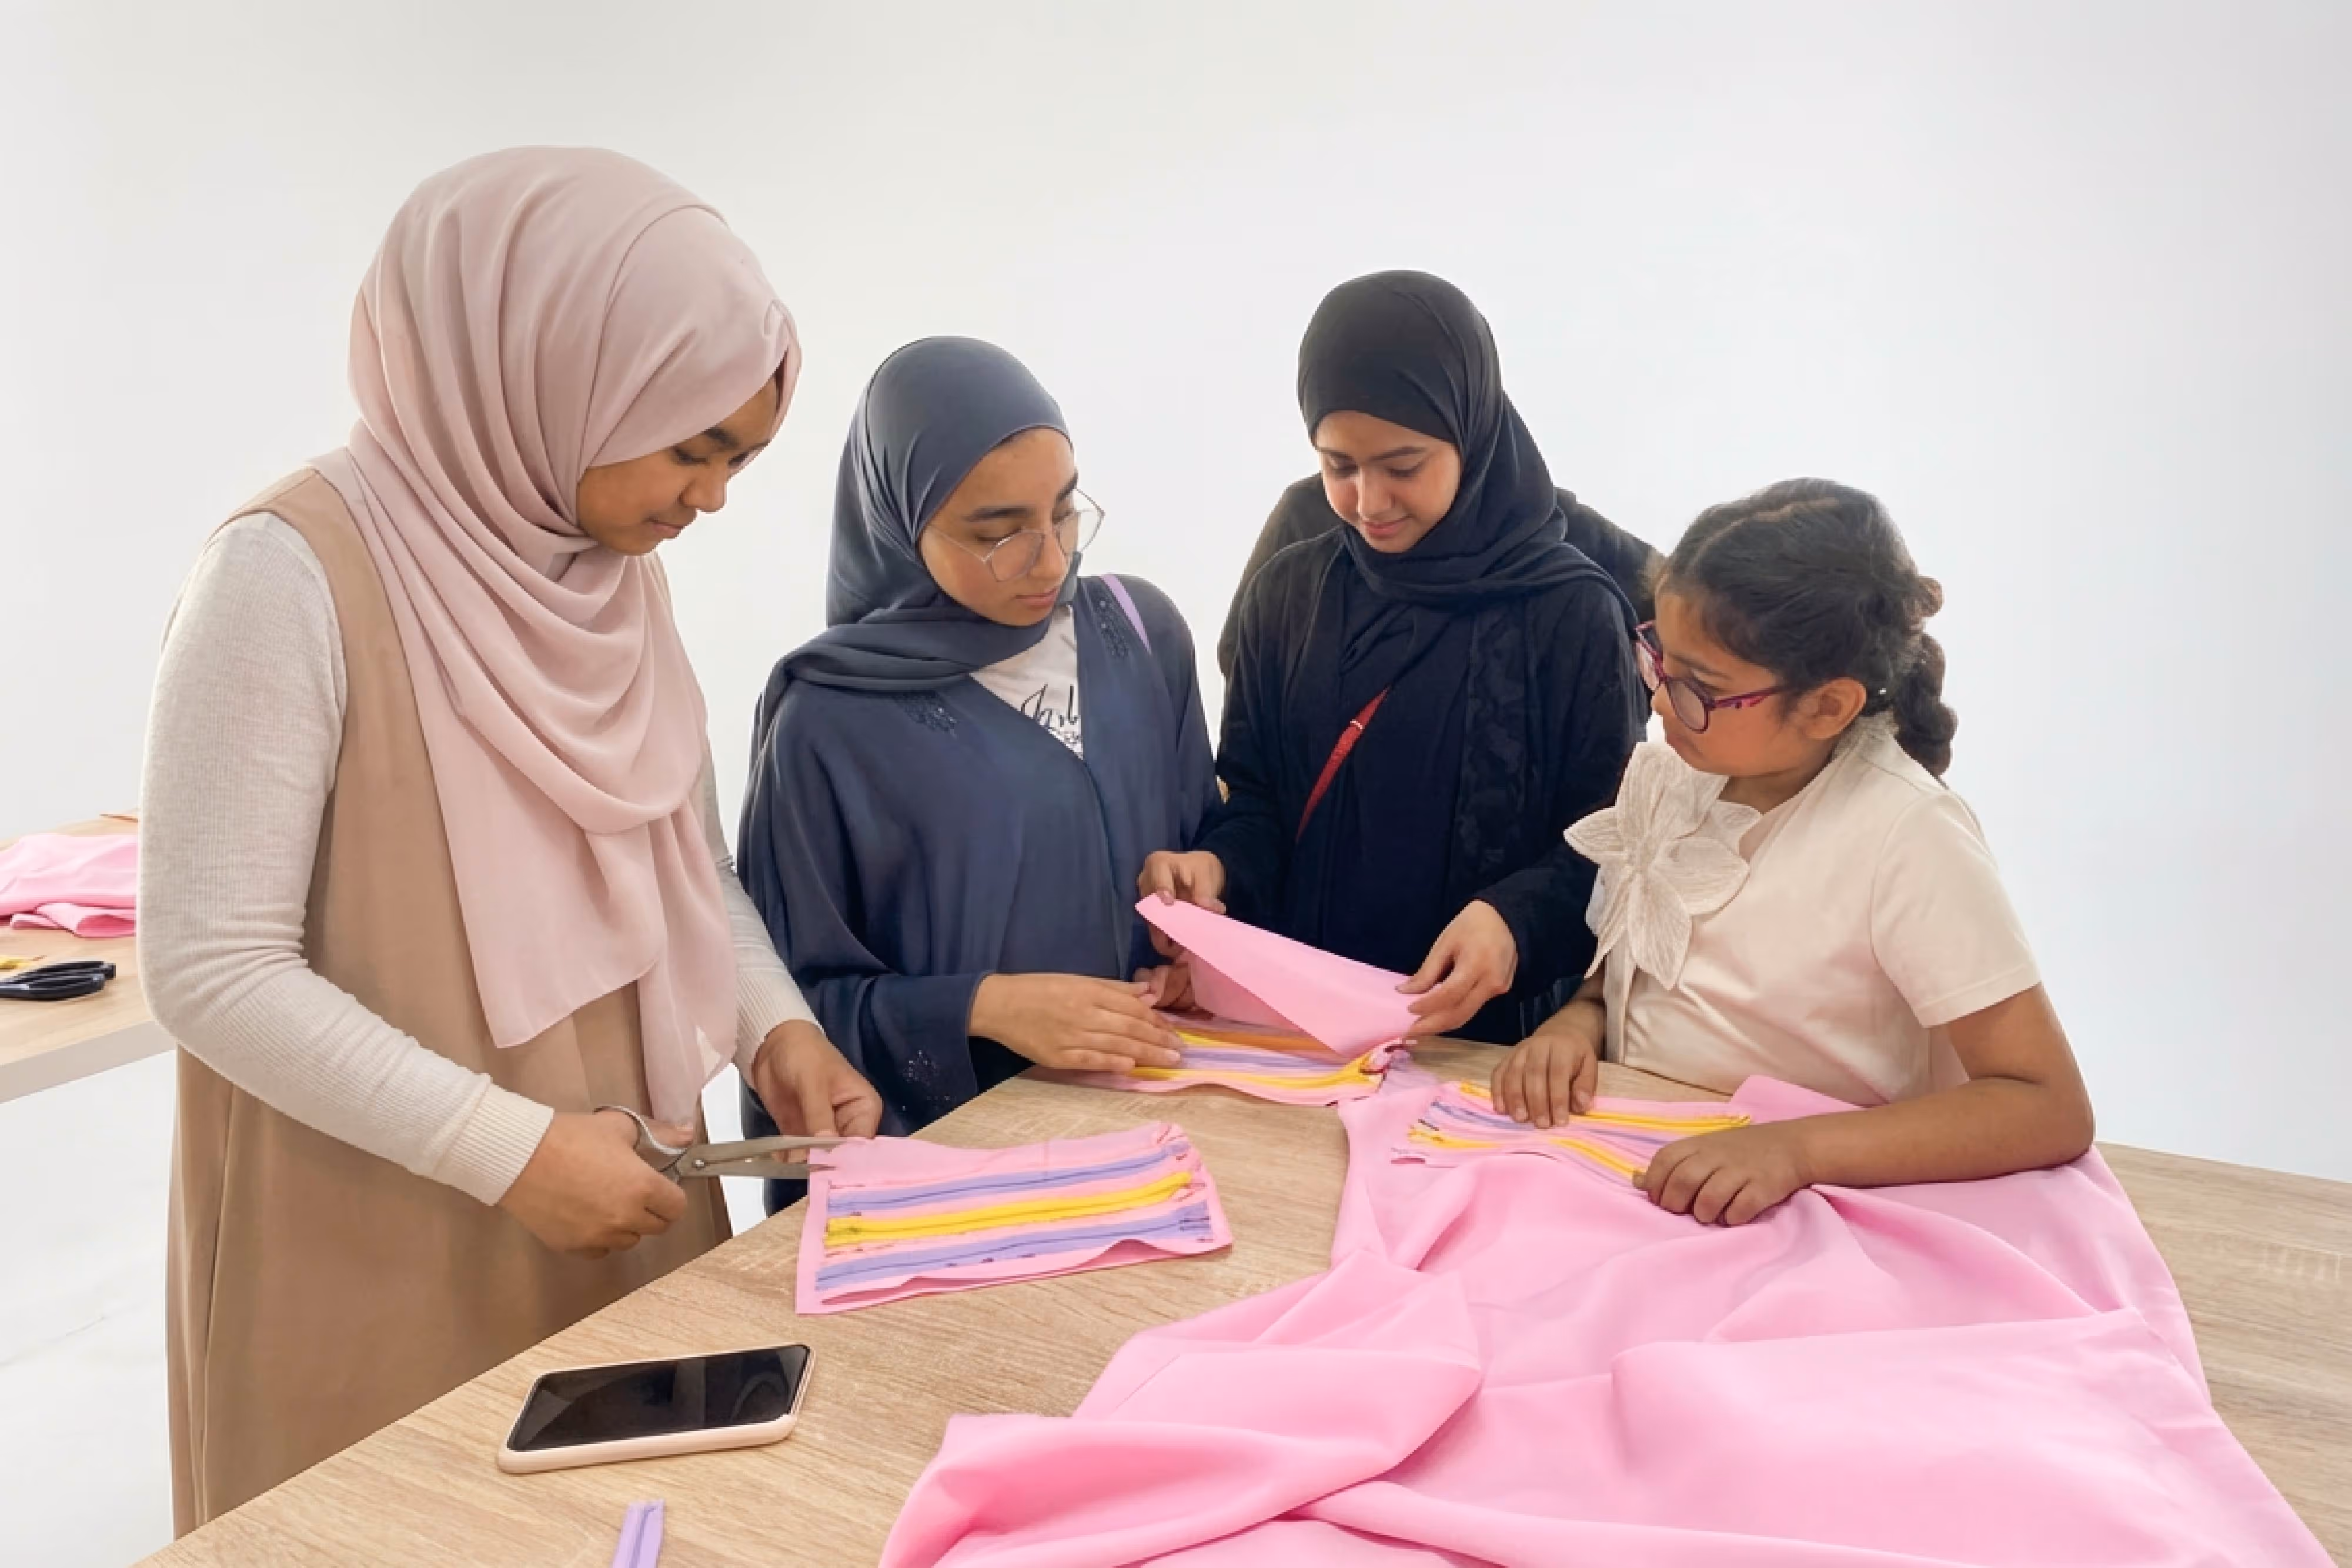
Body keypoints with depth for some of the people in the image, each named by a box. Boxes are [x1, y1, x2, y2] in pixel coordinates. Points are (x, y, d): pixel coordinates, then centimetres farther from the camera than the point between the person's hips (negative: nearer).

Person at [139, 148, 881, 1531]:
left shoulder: (622, 569, 3)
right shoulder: (303, 572, -18)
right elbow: (210, 967, -18)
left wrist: (772, 1022, -4)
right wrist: (509, 1148, -19)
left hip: (626, 1213, 7)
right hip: (389, 1266, -6)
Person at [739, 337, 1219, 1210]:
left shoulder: (1140, 631, 2)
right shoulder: (831, 718, -9)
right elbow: (797, 997, -4)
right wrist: (979, 1008, -17)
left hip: (1155, 1101, 2)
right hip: (948, 1142, -2)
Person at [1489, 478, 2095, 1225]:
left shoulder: (1906, 839, -17)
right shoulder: (1661, 774, 1)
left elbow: (2050, 1111, -18)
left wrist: (1797, 1149, -30)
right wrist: (1577, 1020, -7)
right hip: (1627, 1176, 4)